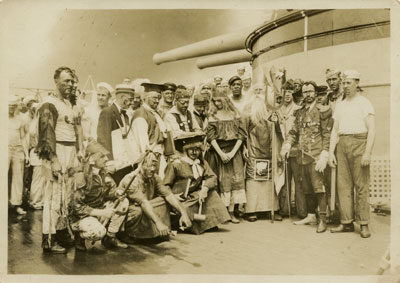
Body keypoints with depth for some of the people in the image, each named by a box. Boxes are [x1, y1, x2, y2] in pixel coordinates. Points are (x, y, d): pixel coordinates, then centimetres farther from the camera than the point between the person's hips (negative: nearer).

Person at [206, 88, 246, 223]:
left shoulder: (235, 114, 6)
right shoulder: (213, 116, 4)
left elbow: (241, 135, 2)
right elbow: (211, 136, -2)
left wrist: (232, 152, -8)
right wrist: (221, 153, -11)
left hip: (234, 151, 1)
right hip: (218, 152, -1)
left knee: (234, 180, -4)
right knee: (221, 181, -2)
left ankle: (232, 212, 0)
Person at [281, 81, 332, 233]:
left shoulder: (322, 110, -3)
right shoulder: (300, 112, 17)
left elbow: (327, 134, -8)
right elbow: (294, 131, 18)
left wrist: (324, 154, -16)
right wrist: (287, 145, 0)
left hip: (316, 155, -6)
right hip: (302, 155, 6)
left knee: (318, 187, -9)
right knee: (307, 188, 12)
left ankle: (323, 220, -2)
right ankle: (311, 216, 24)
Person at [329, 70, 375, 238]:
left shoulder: (364, 103, 2)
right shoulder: (340, 105, 18)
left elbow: (371, 129, -6)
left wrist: (368, 152, -15)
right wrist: (331, 152, 7)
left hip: (359, 143, -5)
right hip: (342, 144, 5)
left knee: (361, 185, -4)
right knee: (343, 184, 3)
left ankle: (364, 224, 2)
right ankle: (347, 222, 9)